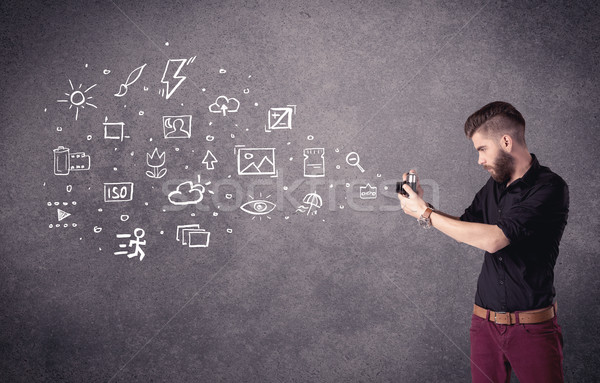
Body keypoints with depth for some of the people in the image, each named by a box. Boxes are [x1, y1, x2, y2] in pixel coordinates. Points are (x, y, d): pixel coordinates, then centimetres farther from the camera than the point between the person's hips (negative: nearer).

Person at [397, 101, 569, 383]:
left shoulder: (549, 188, -14)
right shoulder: (494, 185, 9)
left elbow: (494, 239, -23)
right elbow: (465, 226, 22)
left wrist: (426, 213, -16)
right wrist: (421, 205, 6)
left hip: (532, 328, -6)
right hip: (485, 324, 6)